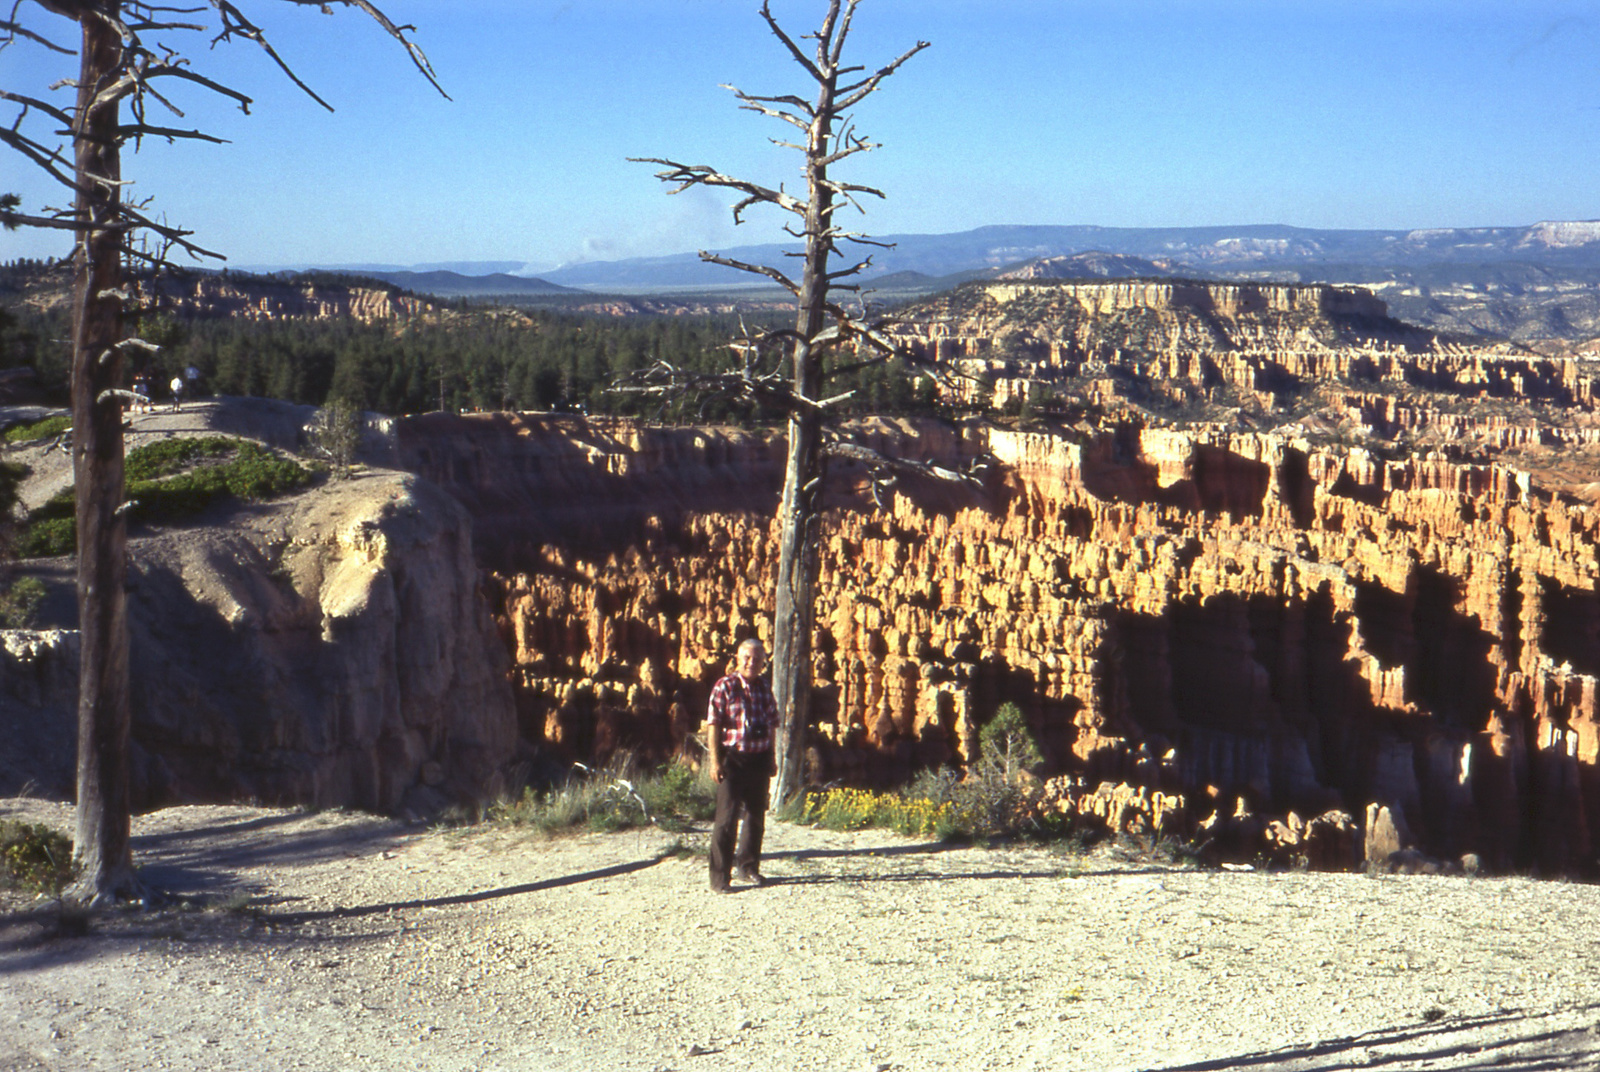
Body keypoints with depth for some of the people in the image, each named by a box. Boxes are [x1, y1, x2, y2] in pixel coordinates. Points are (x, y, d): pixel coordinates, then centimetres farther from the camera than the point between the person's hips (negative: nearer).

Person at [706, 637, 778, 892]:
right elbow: (714, 725, -10)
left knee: (756, 816, 14)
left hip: (759, 759, 6)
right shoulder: (724, 687, -7)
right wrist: (715, 760, -15)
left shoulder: (765, 689, 10)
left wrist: (772, 757, 16)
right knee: (727, 818, -6)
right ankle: (720, 876, -2)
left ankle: (748, 866, 28)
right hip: (733, 758, -6)